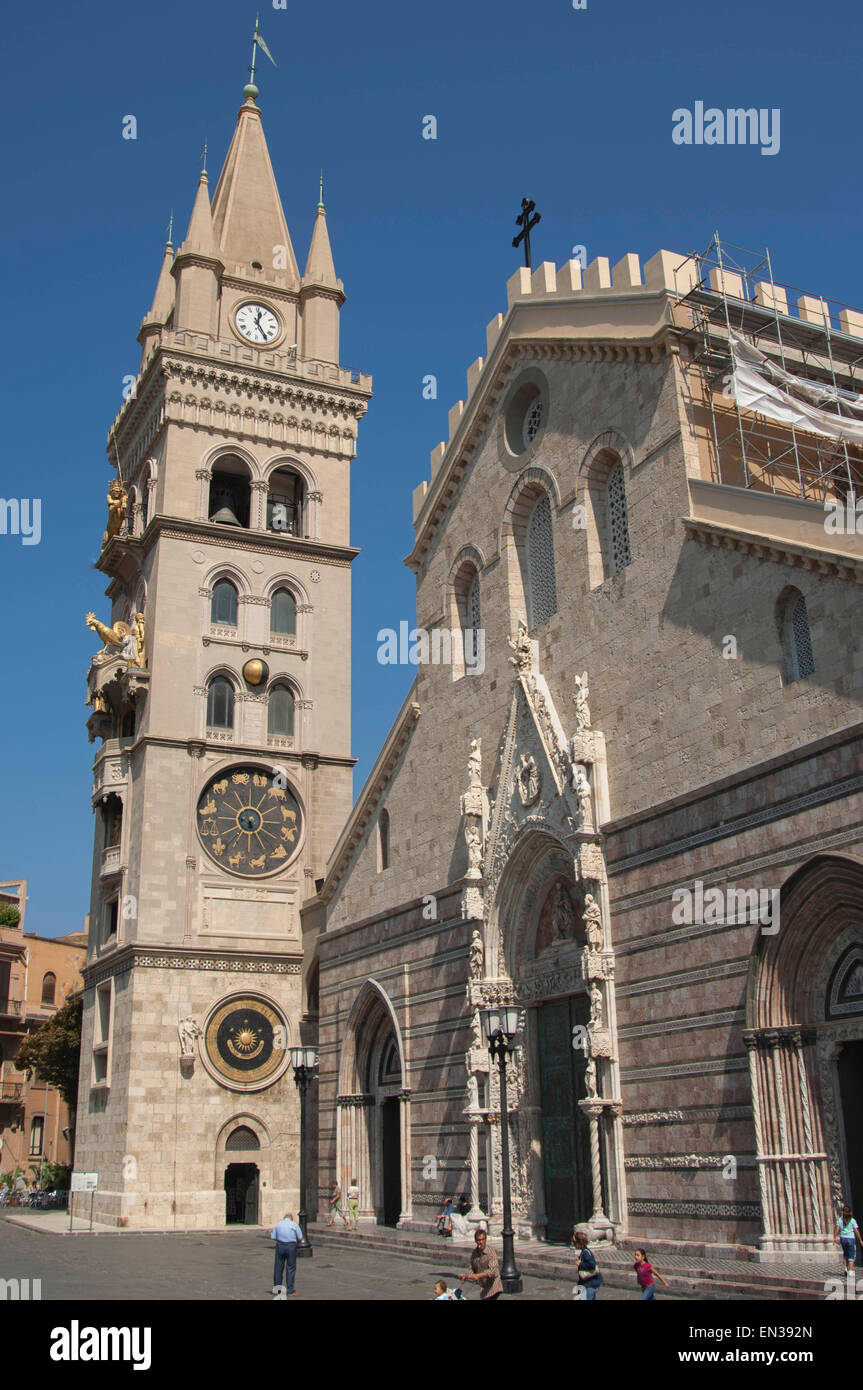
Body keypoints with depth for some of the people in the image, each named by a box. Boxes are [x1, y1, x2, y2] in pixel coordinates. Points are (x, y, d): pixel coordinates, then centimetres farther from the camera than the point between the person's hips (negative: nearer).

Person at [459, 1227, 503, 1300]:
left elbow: (492, 1271, -25)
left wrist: (478, 1275, -33)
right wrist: (465, 1276, -5)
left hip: (493, 1289, -7)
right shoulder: (473, 1253, 5)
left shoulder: (491, 1253, -15)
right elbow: (472, 1270, 15)